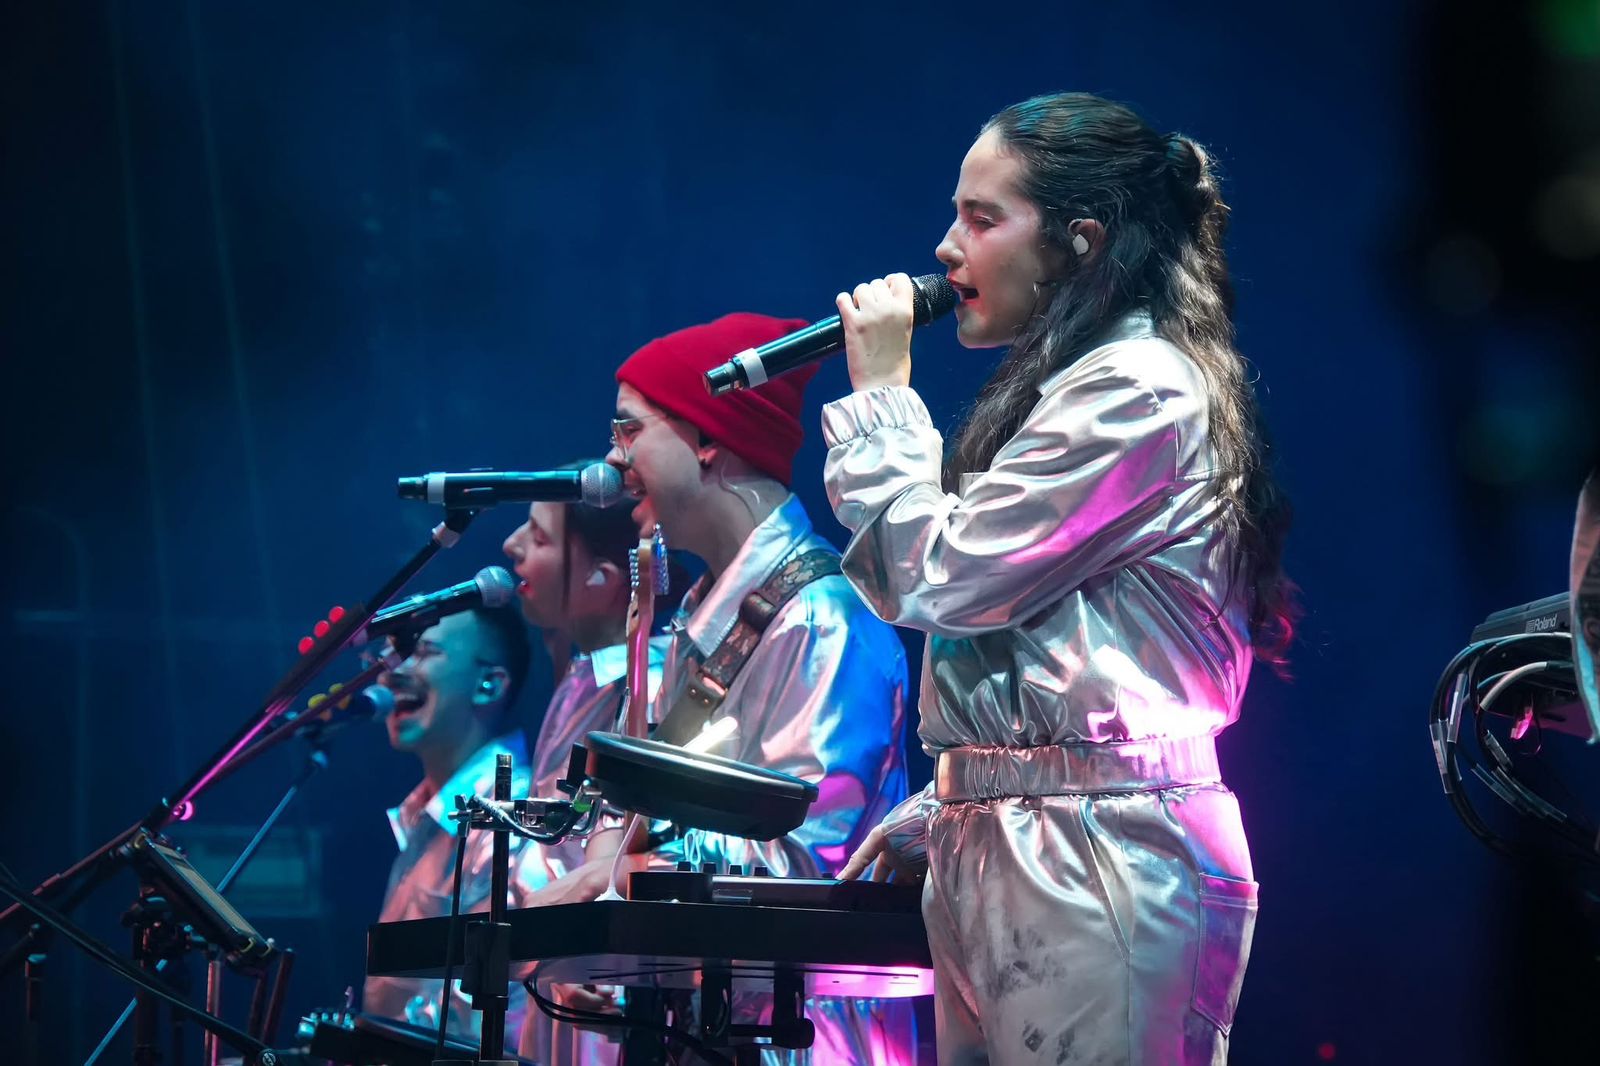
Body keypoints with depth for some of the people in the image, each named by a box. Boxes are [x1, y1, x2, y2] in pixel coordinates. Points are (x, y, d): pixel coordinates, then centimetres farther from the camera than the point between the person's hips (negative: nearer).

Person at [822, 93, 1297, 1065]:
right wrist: (937, 818, 21)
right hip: (1002, 850, 10)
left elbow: (936, 579, -12)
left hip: (1099, 859, -9)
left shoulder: (1137, 389, -11)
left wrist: (880, 397, -1)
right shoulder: (1071, 386, 20)